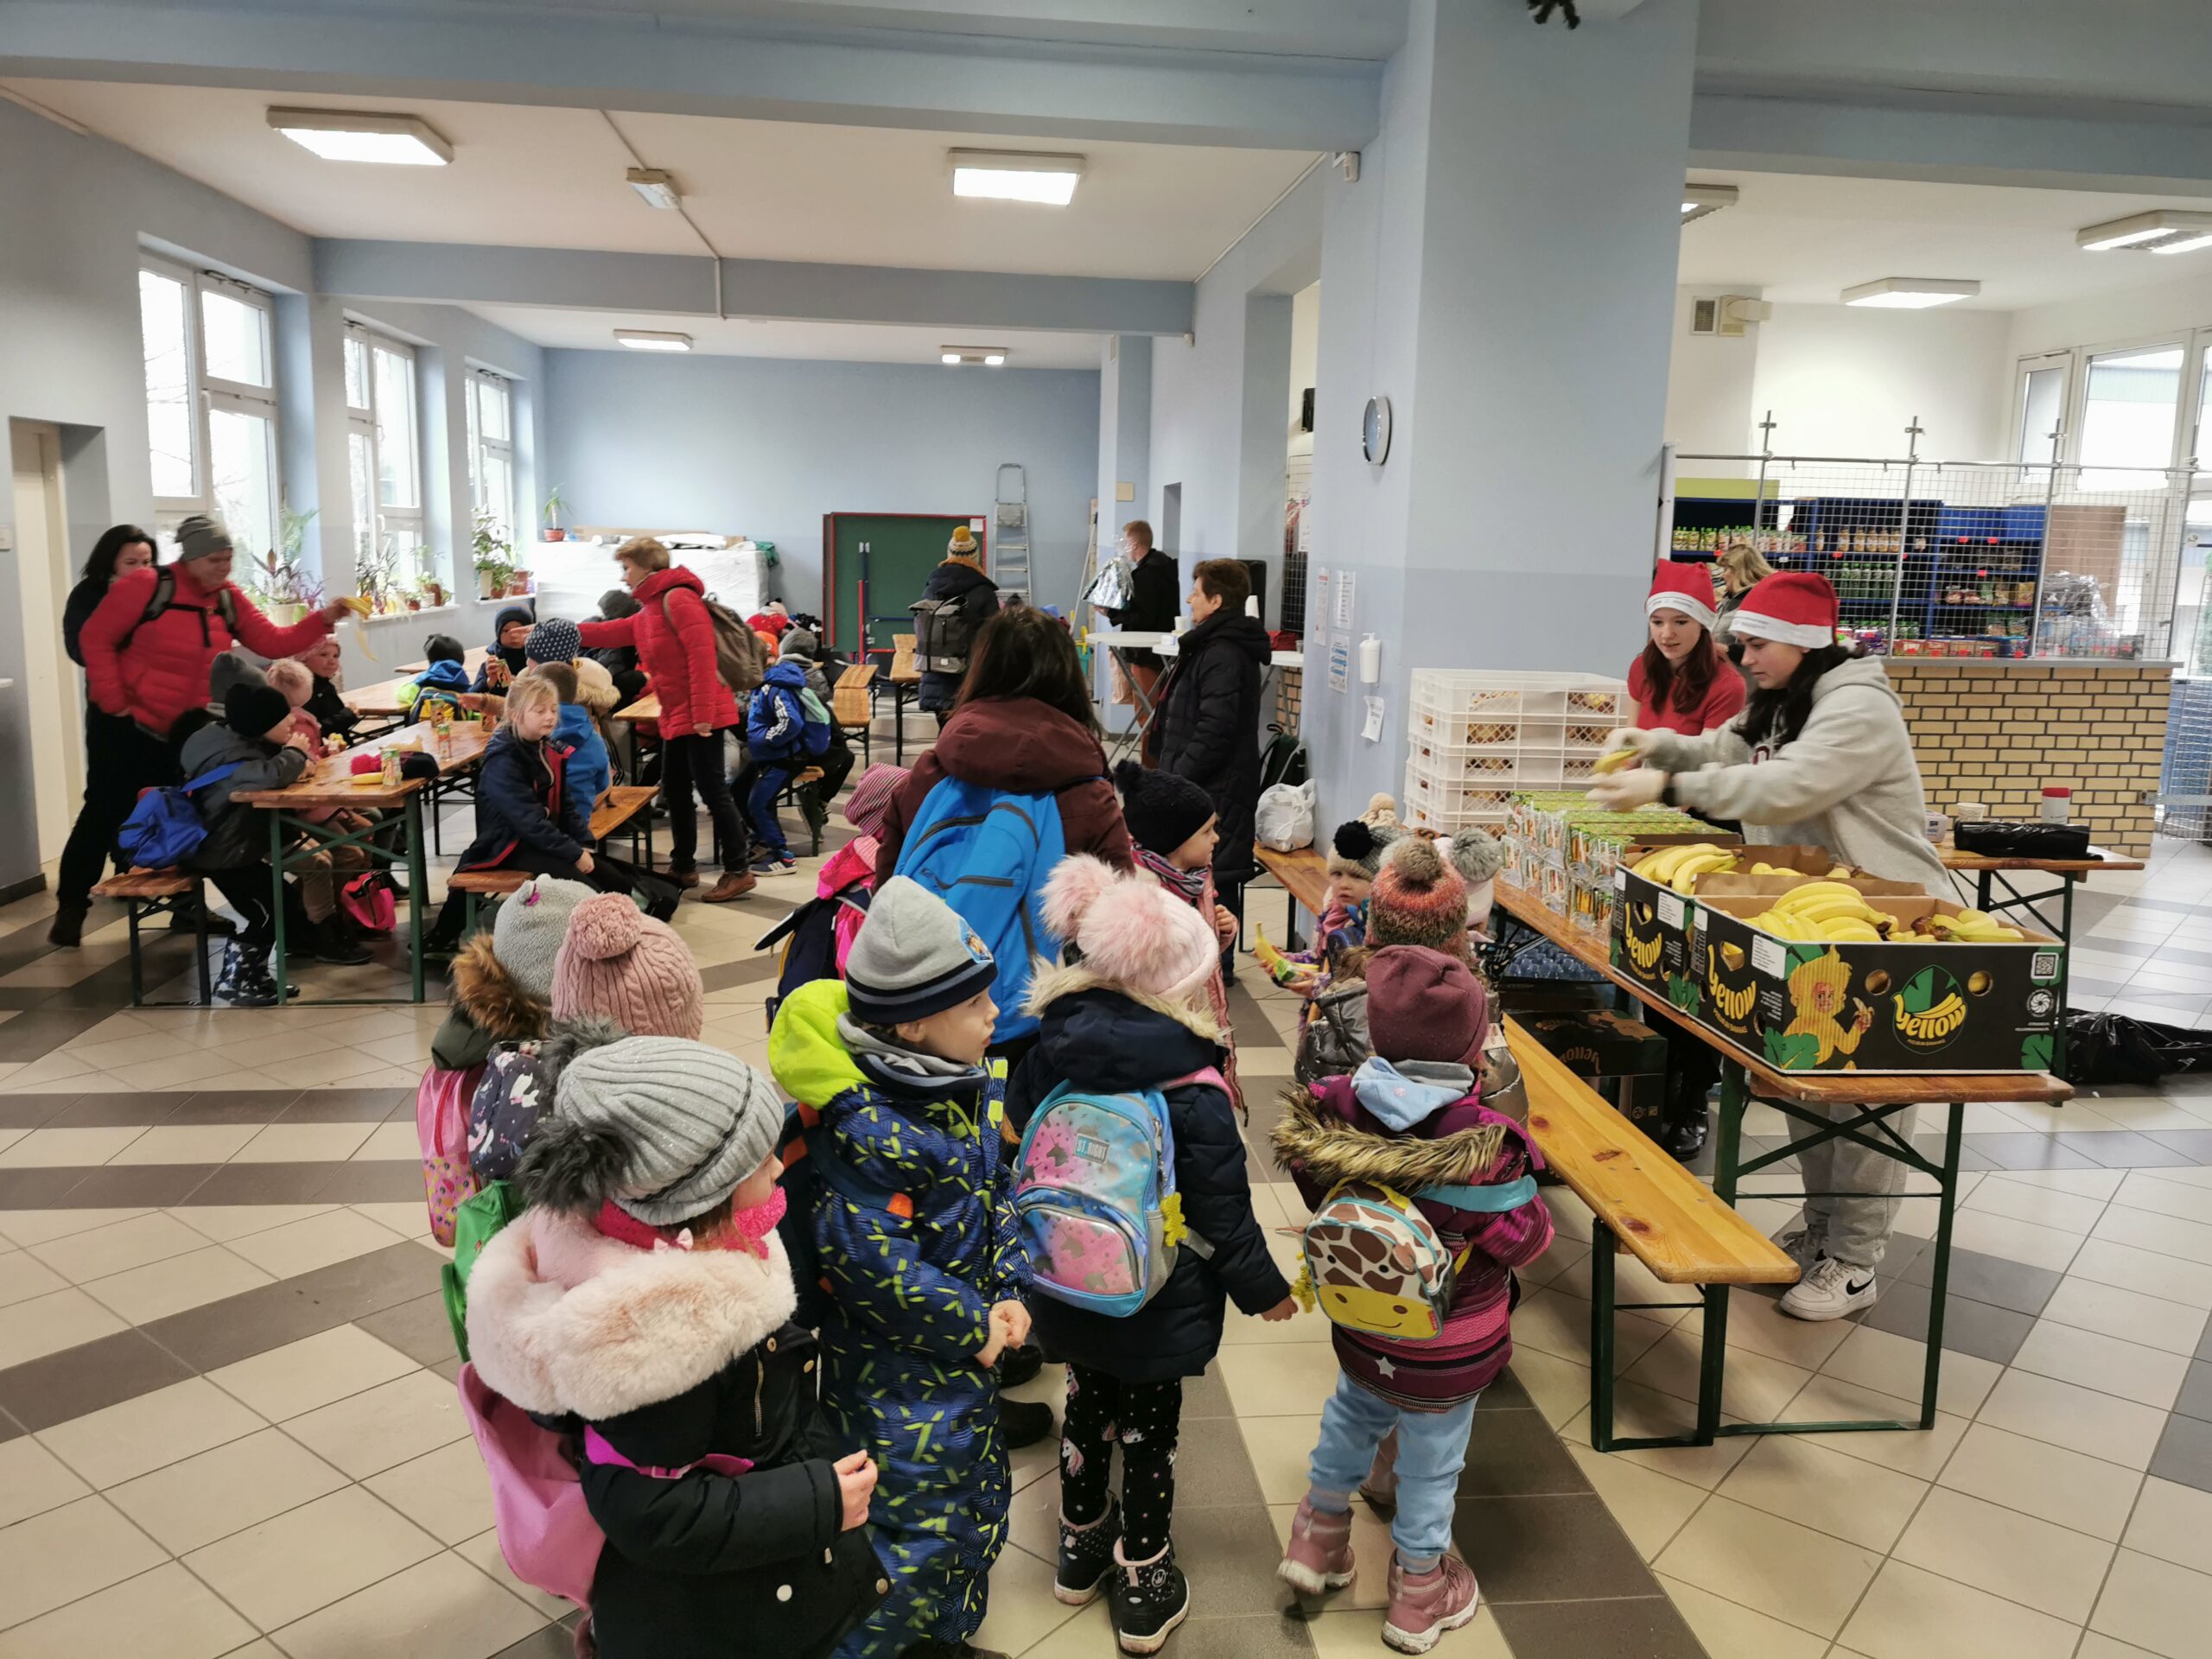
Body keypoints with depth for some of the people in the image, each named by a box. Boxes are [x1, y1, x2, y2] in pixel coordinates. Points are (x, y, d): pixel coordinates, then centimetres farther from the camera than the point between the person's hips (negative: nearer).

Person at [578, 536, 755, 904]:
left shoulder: (677, 598, -13)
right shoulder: (650, 609, 20)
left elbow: (701, 655, -21)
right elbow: (611, 632, 25)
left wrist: (702, 714, -24)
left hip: (700, 715, -11)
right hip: (676, 716, 11)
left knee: (711, 789, -8)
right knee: (675, 789, 15)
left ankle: (737, 872, -3)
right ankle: (683, 867, 25)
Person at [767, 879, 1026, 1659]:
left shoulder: (969, 1084, -4)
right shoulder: (863, 1130, -29)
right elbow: (873, 1266, -27)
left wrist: (1008, 1295, -7)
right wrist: (974, 1326, -17)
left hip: (968, 1344, 8)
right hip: (892, 1368, -8)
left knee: (974, 1504, 23)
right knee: (912, 1531, 2)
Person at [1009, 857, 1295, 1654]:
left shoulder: (1051, 1050, -11)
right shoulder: (1194, 1093, -26)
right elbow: (1224, 1214, -18)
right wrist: (1264, 1289, 0)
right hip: (1157, 1306, -5)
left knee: (1088, 1404, 25)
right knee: (1148, 1430, 14)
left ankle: (1081, 1542, 46)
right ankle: (1143, 1586, 32)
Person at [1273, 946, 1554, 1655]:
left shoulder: (1335, 1110, -20)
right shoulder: (1485, 1146, -31)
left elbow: (1312, 1185, -4)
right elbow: (1525, 1240, -17)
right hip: (1449, 1351, -3)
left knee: (1351, 1418, 30)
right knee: (1431, 1461, 18)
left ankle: (1318, 1539, 47)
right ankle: (1419, 1592, 39)